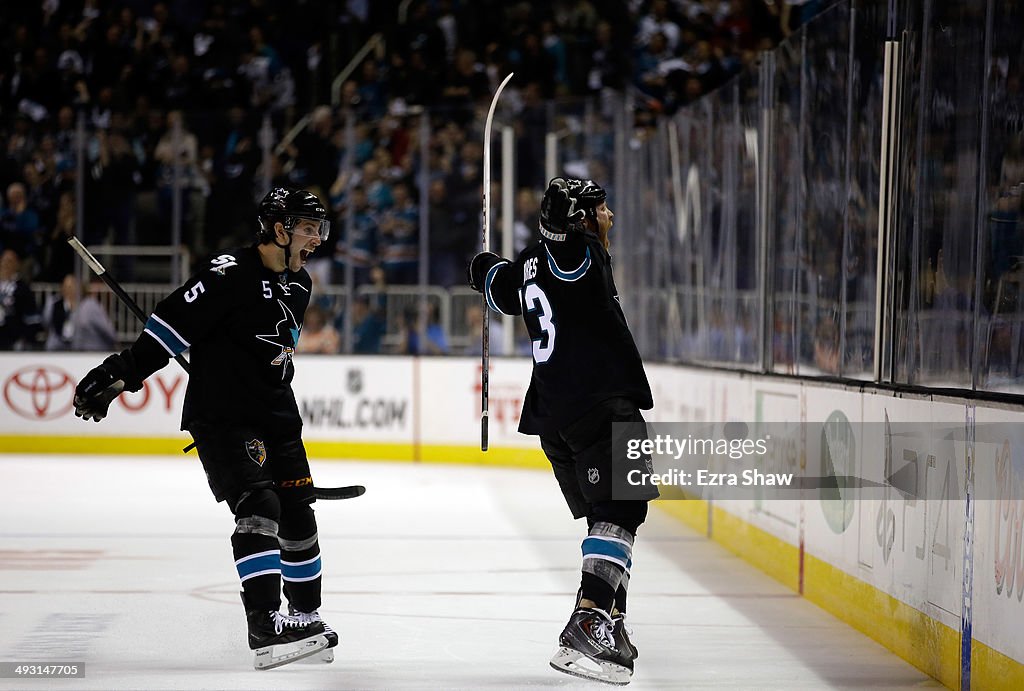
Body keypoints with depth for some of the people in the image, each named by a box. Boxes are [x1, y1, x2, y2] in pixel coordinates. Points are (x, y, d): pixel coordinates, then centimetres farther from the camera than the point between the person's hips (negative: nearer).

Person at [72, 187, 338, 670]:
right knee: (258, 508, -20)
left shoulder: (298, 285, 9)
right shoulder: (229, 275, -18)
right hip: (220, 418, -8)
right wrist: (121, 373, -23)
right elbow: (171, 326, -20)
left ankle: (305, 617, 26)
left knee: (298, 517, 10)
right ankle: (266, 628, -25)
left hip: (275, 416, 8)